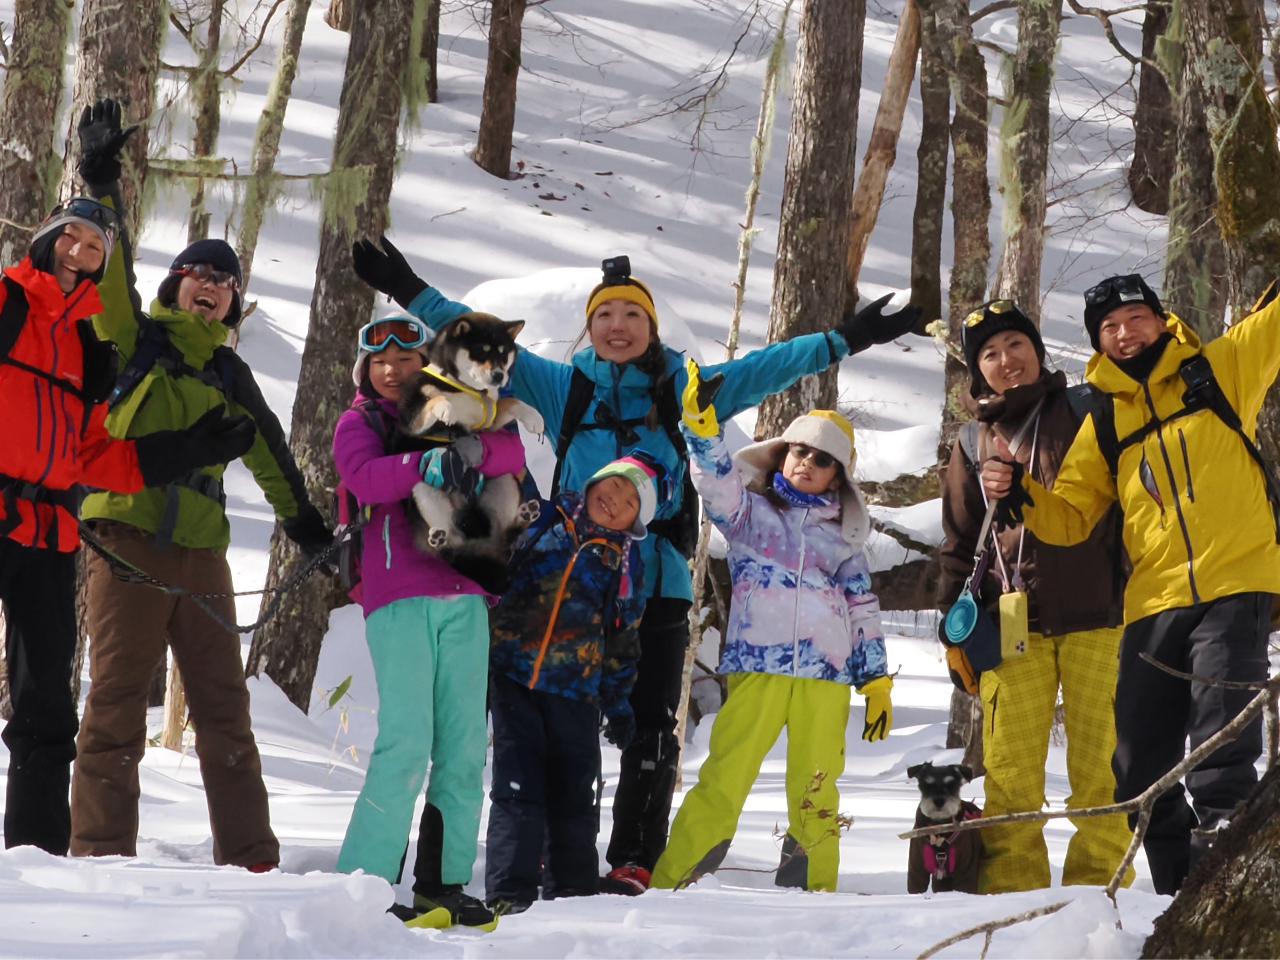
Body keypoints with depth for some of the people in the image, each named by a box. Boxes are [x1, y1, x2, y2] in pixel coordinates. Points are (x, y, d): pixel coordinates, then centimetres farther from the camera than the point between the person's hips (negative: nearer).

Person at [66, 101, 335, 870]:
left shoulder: (229, 373, 18)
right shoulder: (137, 339, 6)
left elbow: (267, 451, 25)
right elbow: (112, 276, -10)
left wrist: (304, 520, 26)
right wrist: (103, 188, -19)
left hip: (201, 546, 5)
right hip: (129, 533, -5)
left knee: (224, 702, 4)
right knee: (118, 698, -7)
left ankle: (251, 858, 7)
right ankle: (102, 853, -5)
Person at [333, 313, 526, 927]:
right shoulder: (359, 422, 9)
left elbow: (513, 454, 1)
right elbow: (364, 476, -13)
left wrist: (475, 450, -19)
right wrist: (427, 463, -27)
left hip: (464, 599, 4)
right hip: (398, 599, -4)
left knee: (465, 747, 2)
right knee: (407, 743, -14)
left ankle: (444, 882, 9)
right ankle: (363, 882, -10)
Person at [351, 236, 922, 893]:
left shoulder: (684, 390, 8)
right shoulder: (564, 387, 10)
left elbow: (764, 368, 8)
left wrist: (845, 340, 4)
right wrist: (411, 293, 5)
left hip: (658, 585, 0)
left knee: (650, 727, -1)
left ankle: (634, 862, 4)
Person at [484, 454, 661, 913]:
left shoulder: (624, 560, 11)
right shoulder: (543, 516, 5)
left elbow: (622, 641, 17)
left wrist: (618, 703, 16)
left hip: (575, 690, 2)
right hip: (512, 673, -2)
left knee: (574, 791, 8)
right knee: (518, 788, -7)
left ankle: (574, 890, 20)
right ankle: (509, 891, -6)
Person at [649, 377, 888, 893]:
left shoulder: (844, 535, 19)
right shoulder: (748, 509, 13)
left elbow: (863, 610, 20)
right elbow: (716, 479, -7)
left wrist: (877, 680, 14)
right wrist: (701, 425, -24)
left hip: (827, 674, 2)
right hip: (757, 665, -2)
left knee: (815, 789, 0)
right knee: (723, 781, -10)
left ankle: (815, 889, 9)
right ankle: (668, 884, -8)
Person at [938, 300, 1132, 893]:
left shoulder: (1084, 412, 7)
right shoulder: (974, 441, 14)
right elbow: (959, 543, 18)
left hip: (1095, 616, -2)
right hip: (1013, 624, 2)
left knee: (1100, 761, -3)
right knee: (1009, 766, -1)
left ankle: (1099, 882, 3)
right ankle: (1010, 885, 4)